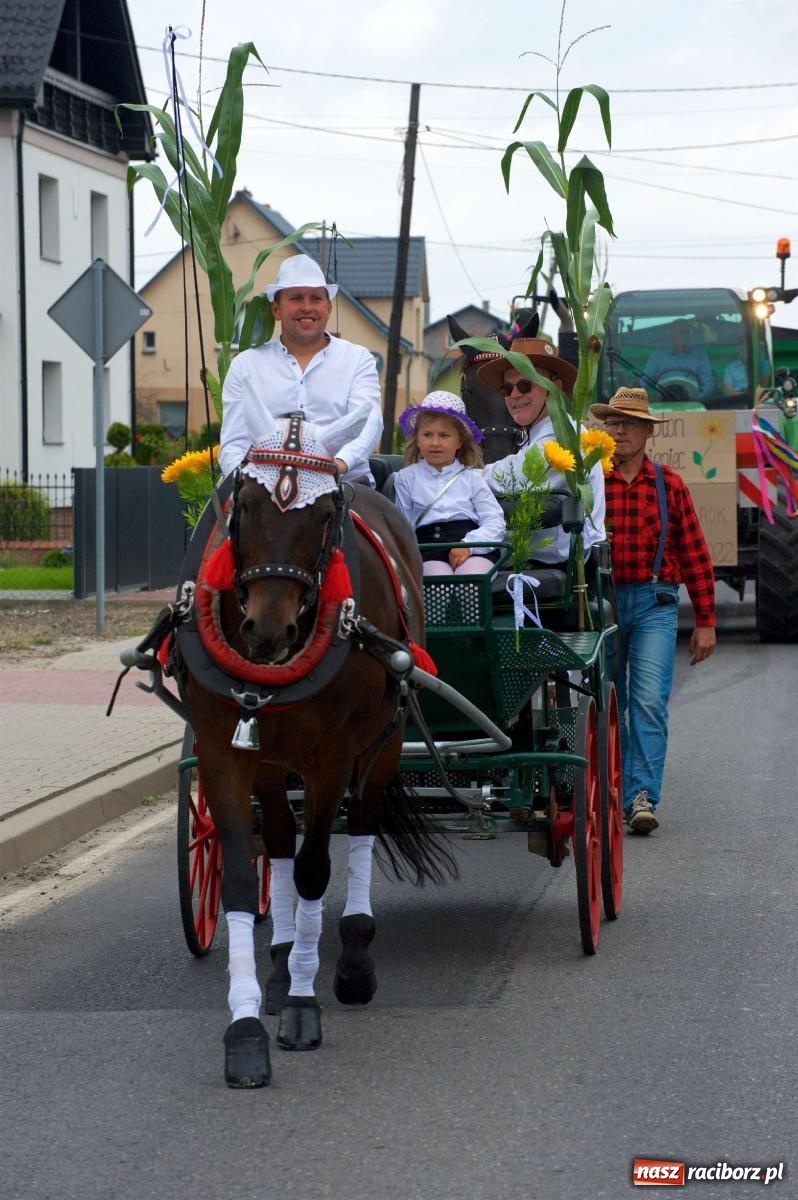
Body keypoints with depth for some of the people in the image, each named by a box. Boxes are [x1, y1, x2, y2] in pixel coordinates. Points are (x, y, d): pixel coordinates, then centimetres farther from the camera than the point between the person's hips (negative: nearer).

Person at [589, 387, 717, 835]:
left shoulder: (669, 486, 7)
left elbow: (695, 556, 8)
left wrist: (706, 621, 6)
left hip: (654, 603, -1)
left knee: (649, 702, -13)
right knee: (609, 706, 7)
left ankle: (643, 796, -17)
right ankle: (617, 794, 16)